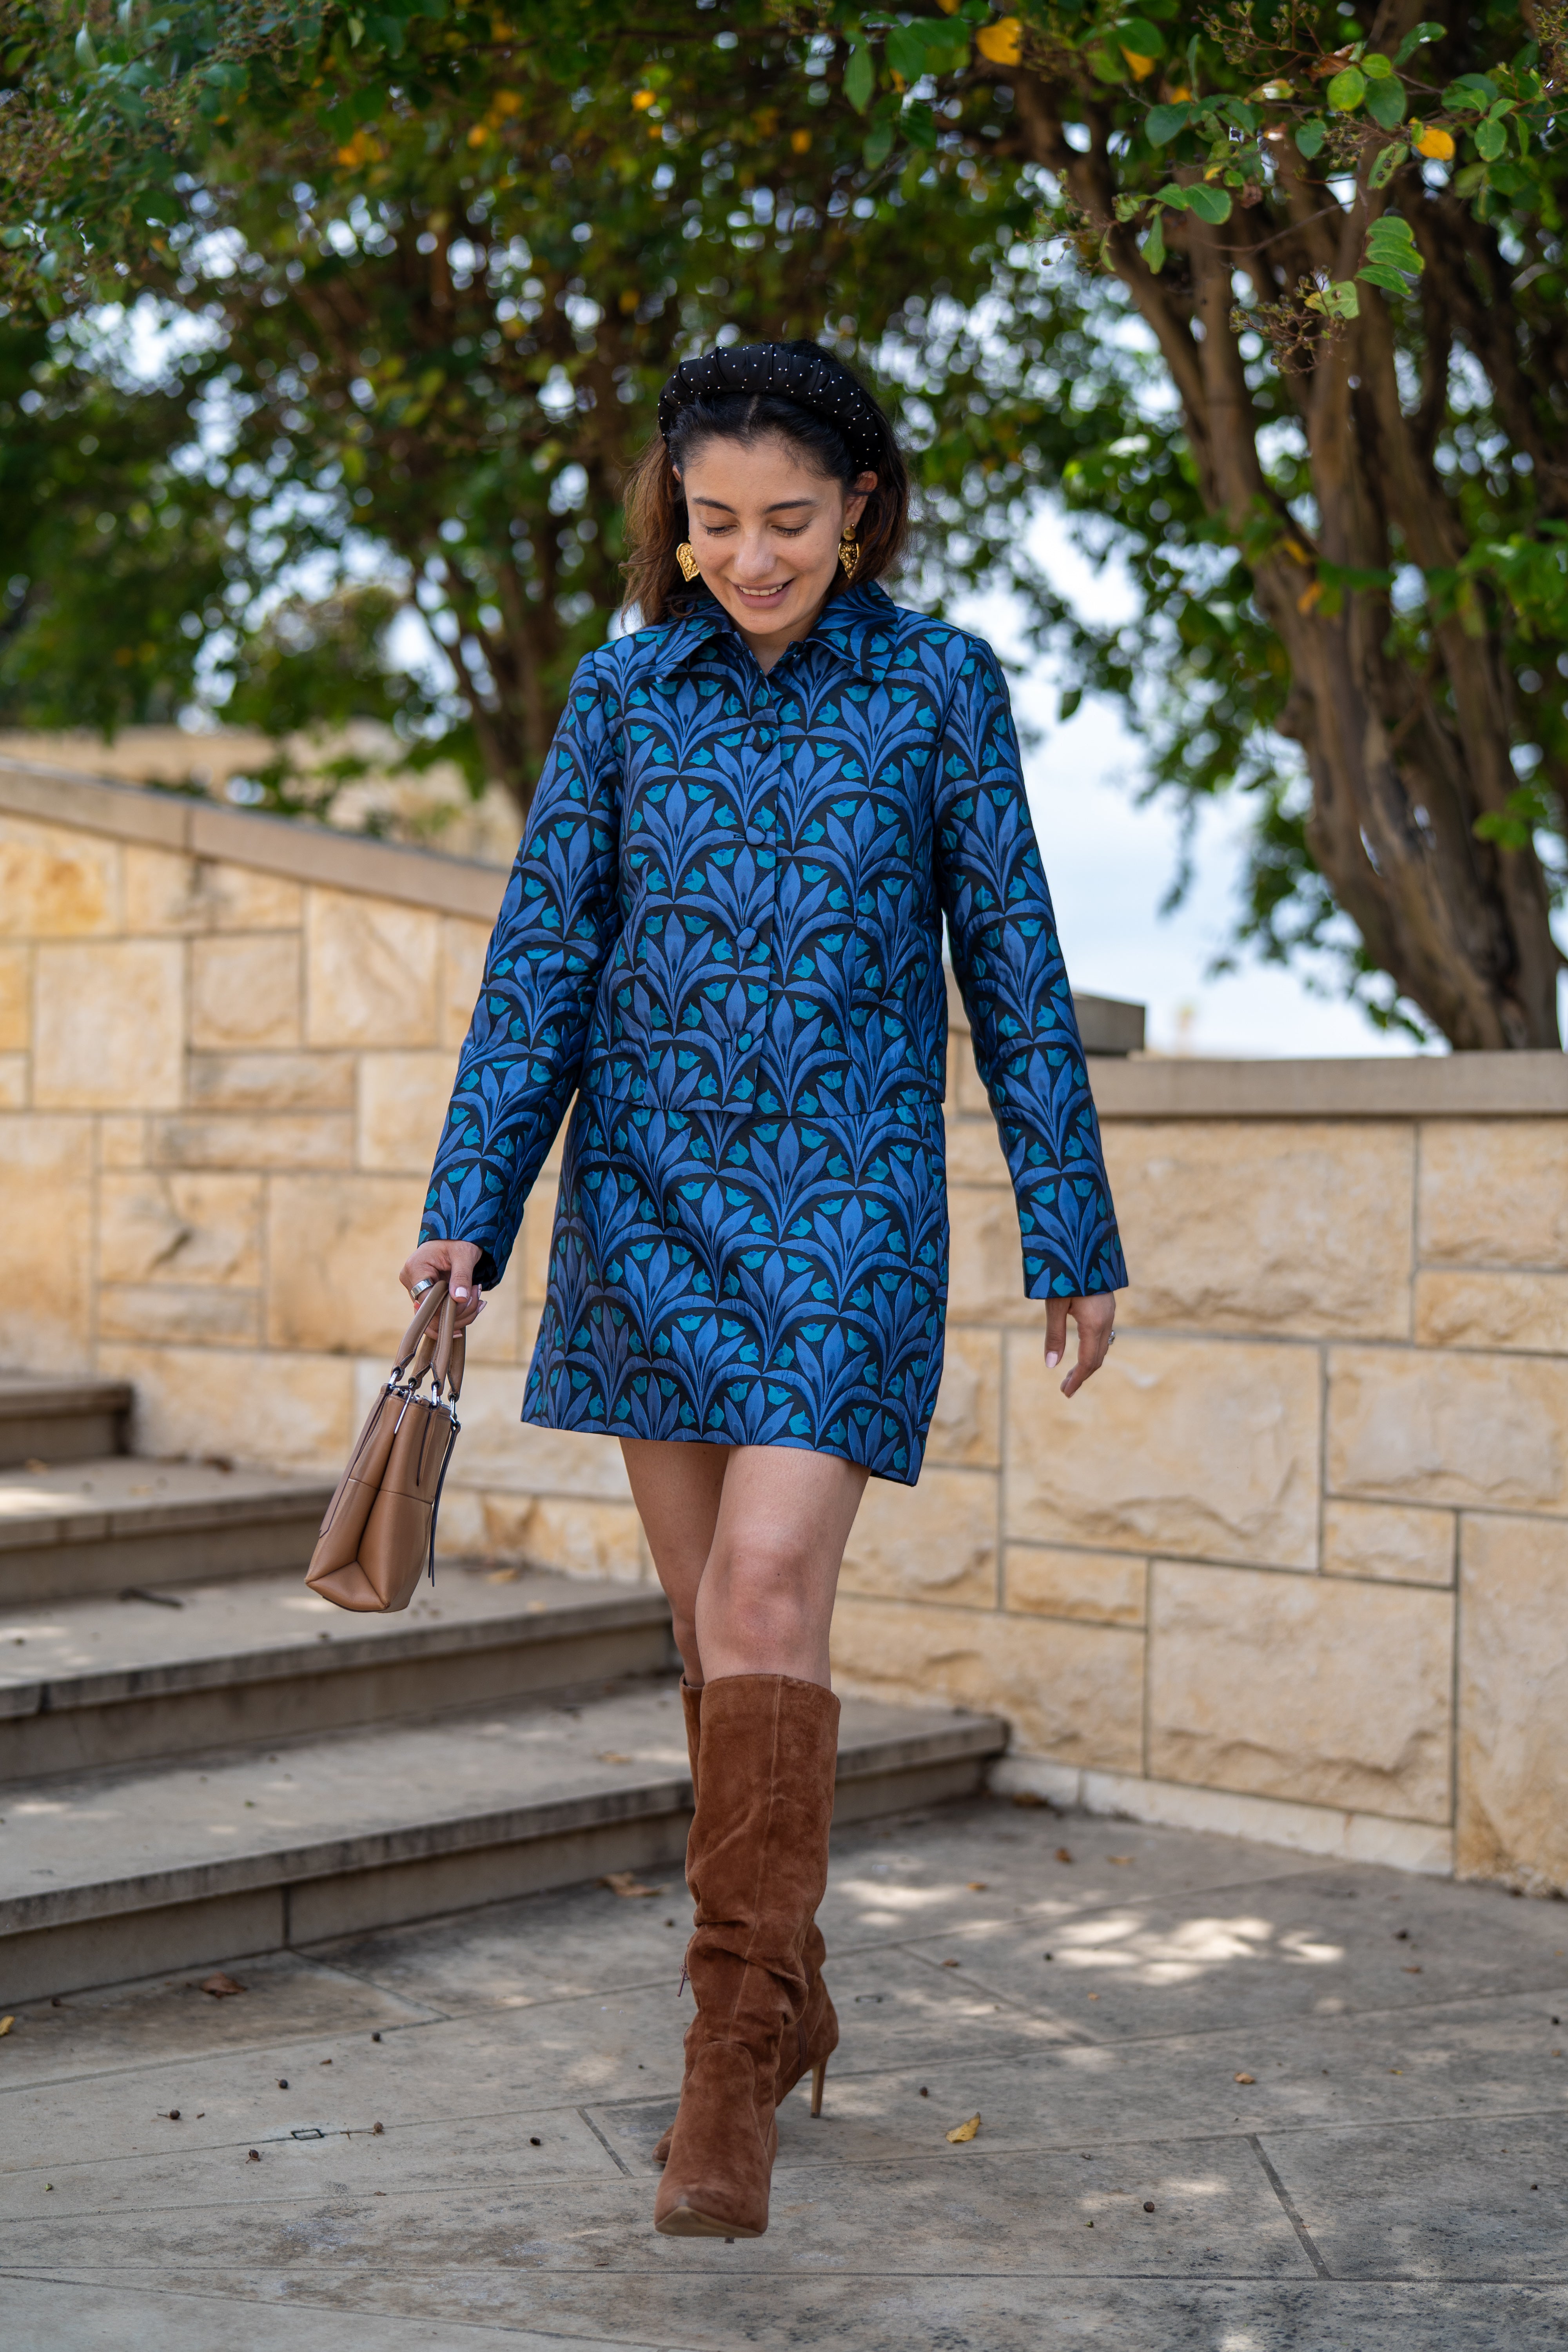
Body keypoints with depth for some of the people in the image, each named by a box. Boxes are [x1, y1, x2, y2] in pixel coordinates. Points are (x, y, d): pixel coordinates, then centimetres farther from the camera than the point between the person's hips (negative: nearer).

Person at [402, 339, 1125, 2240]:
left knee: (769, 1596, -16)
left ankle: (733, 2072, -12)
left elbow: (1013, 966, 2)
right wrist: (467, 1211, -1)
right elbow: (541, 956, 6)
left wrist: (1071, 1234, 3)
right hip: (649, 1194, 3)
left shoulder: (938, 688, 0)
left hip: (847, 1197, -3)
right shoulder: (625, 691, 6)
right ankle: (789, 2002, 25)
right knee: (711, 1621, 8)